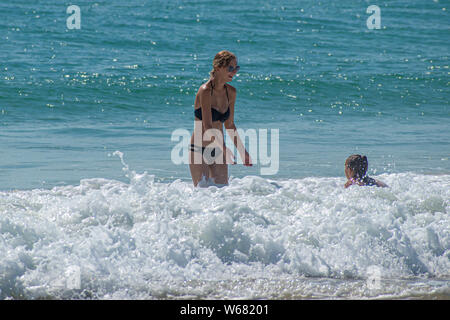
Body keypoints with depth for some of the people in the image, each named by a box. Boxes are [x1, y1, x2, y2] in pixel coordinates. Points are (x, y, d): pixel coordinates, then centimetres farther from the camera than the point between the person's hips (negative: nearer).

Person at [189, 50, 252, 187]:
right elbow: (208, 127, -24)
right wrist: (226, 150, -34)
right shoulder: (205, 91, -17)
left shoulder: (231, 92, 4)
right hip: (199, 149, -6)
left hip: (218, 150, 6)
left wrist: (243, 152, 13)